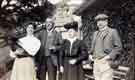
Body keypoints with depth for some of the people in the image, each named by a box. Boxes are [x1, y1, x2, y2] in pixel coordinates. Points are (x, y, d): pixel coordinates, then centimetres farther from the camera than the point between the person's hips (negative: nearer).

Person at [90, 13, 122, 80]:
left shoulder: (112, 32, 3)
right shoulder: (95, 33, 20)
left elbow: (118, 47, -2)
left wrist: (110, 56, -13)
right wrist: (92, 54, 9)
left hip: (106, 62, -6)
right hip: (96, 62, 6)